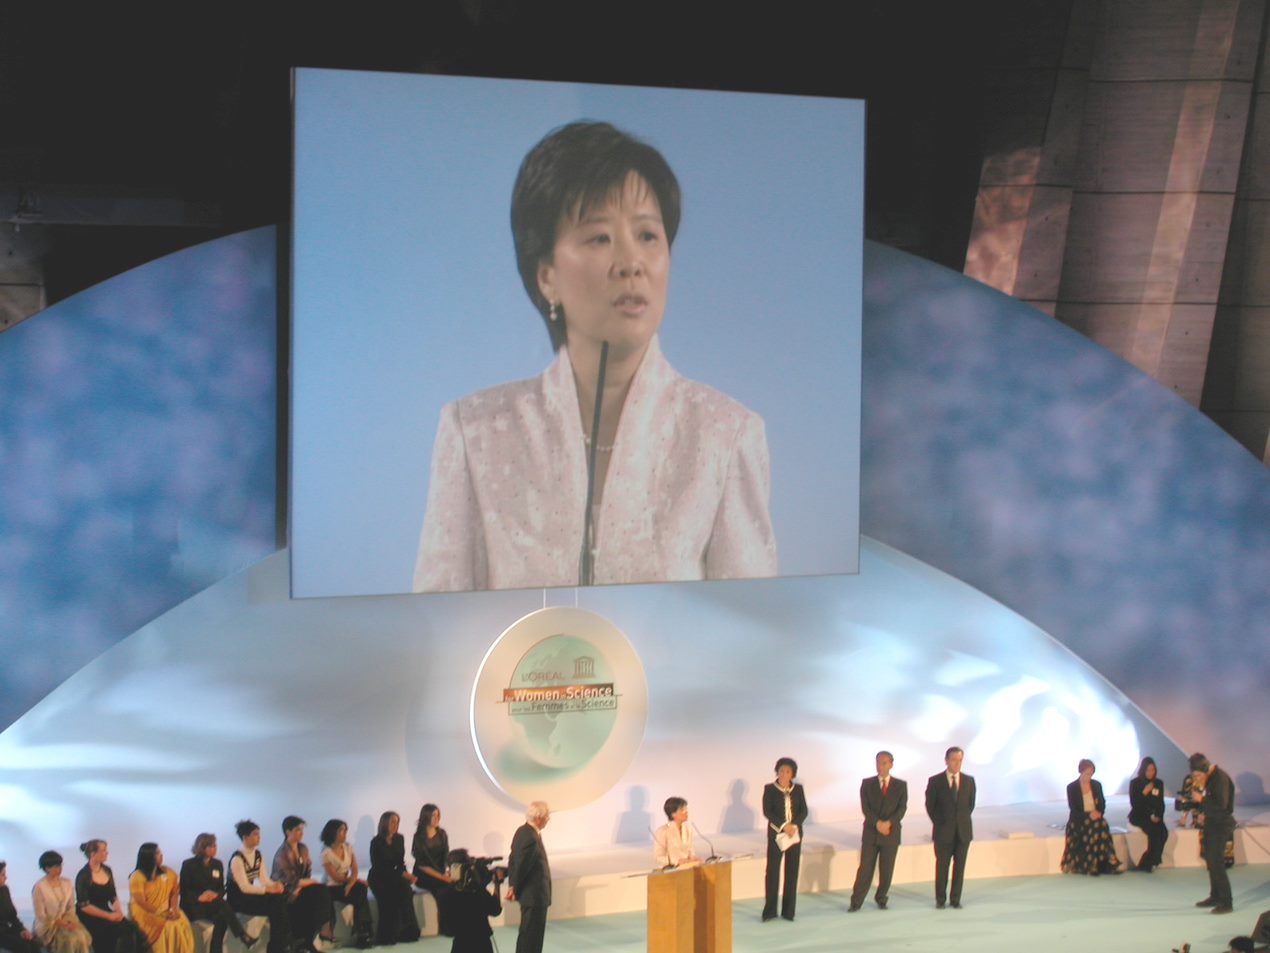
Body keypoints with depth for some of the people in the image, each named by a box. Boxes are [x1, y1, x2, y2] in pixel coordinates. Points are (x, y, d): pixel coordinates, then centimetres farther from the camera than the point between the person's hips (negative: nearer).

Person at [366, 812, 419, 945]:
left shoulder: (399, 839, 6)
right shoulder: (377, 842, -11)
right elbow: (379, 866, -15)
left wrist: (405, 874, -10)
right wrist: (401, 874, -21)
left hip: (394, 876, 4)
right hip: (379, 879, -4)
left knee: (405, 889, -29)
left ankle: (407, 932, -26)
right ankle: (386, 936, -27)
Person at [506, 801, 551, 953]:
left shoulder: (522, 831, 4)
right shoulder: (531, 838, -26)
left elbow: (513, 860, 9)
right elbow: (522, 866, -21)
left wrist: (512, 885, 10)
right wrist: (515, 889, -7)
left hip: (529, 894, 10)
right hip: (534, 895, -10)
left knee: (527, 934, 20)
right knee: (533, 935, -1)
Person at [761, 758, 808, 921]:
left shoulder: (798, 789, 7)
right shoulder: (769, 789, -1)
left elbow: (804, 811, 2)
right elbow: (767, 811, -9)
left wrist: (794, 825, -15)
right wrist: (783, 825, -19)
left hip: (795, 834, 3)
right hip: (776, 834, -3)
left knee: (792, 872, 3)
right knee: (772, 871, -6)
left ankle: (788, 911, 8)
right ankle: (769, 911, -1)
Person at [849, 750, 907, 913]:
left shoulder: (900, 785, 5)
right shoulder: (867, 783, 4)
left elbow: (902, 808, -5)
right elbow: (865, 807, -5)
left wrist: (889, 822, -20)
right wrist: (877, 823, -19)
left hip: (891, 833, 1)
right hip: (871, 833, -1)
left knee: (886, 870, 5)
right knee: (865, 869, -3)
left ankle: (881, 899, 22)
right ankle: (856, 902, 1)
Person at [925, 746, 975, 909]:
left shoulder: (969, 781, 4)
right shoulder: (935, 781, -3)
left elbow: (971, 804, 13)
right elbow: (930, 806, 3)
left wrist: (962, 821, 8)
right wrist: (940, 823, 2)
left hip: (963, 831, 2)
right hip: (943, 831, -2)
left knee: (959, 866, 3)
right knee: (942, 866, 1)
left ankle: (956, 899, 11)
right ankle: (940, 899, 11)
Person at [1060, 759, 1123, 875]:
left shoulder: (1097, 785, 10)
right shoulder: (1072, 787, -3)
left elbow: (1102, 804, 11)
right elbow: (1073, 809, -8)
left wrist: (1099, 812, -12)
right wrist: (1088, 815, -23)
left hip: (1095, 817, 4)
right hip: (1079, 820, -4)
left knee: (1101, 827, -33)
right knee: (1095, 829, -35)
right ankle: (1091, 866, -35)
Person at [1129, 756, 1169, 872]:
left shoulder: (1159, 783, 10)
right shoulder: (1135, 783, 0)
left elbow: (1161, 804, 10)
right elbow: (1134, 804, -6)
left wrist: (1158, 816, -8)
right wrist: (1144, 792, -17)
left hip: (1154, 816, 4)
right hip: (1138, 816, -4)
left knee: (1163, 832, -27)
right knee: (1154, 831, -33)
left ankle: (1146, 864, -18)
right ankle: (1150, 863, -21)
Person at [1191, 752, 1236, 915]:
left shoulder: (1221, 778, -20)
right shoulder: (1210, 777, 9)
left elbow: (1221, 805, -27)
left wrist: (1202, 799, -19)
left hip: (1221, 824, -10)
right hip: (1211, 822, 10)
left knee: (1217, 863, -10)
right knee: (1210, 861, 16)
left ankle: (1226, 902, -5)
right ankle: (1215, 897, 27)